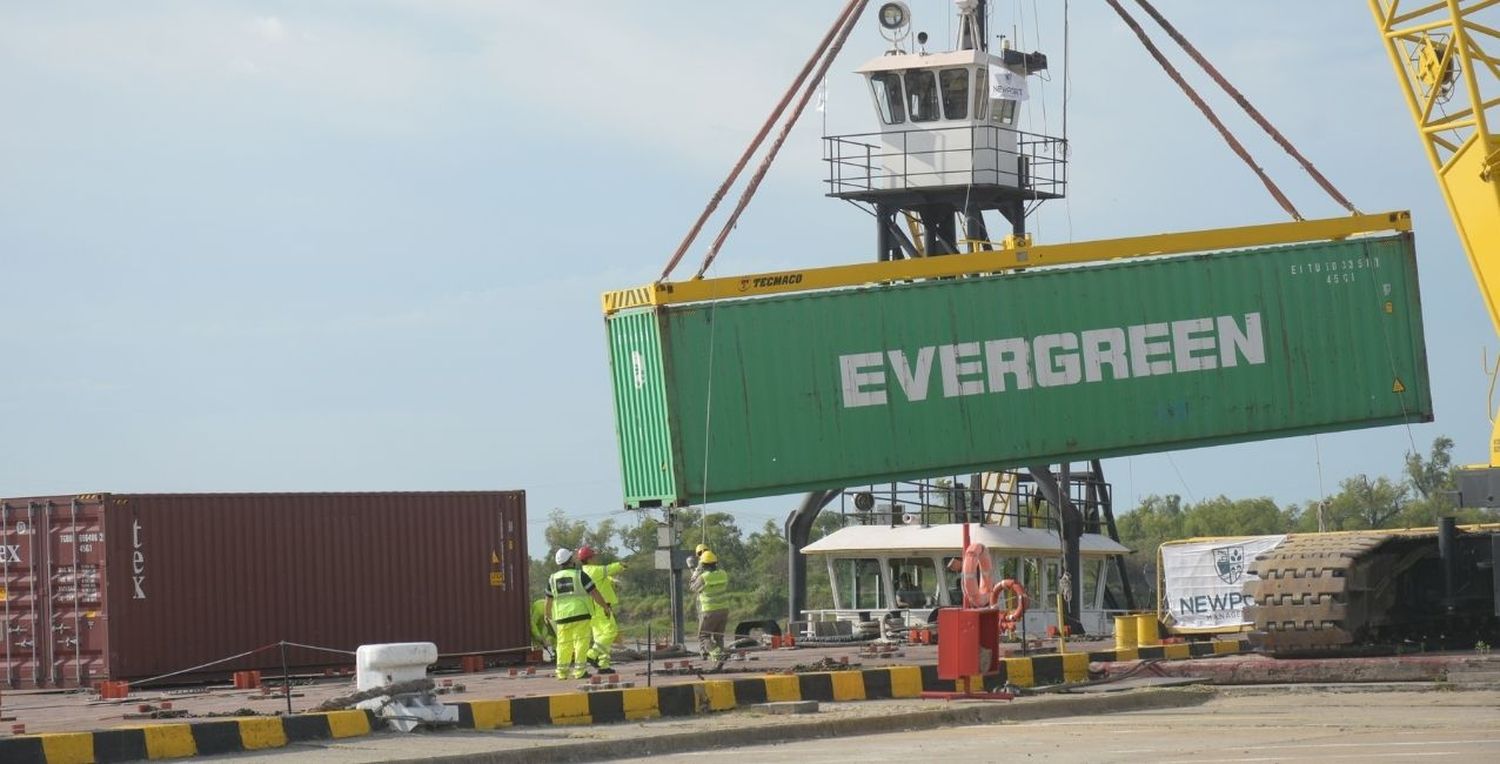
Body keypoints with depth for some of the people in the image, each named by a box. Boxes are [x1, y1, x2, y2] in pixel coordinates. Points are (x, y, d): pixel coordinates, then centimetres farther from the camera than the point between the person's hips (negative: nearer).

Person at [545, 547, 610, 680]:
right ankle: (580, 671, -6)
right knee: (581, 642, 0)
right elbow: (595, 594, -5)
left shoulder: (553, 579, 8)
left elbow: (549, 599, 18)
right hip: (580, 614, -4)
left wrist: (548, 614, 36)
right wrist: (606, 607, 6)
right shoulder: (580, 575, -4)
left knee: (564, 644, 11)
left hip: (562, 616, 4)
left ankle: (562, 672, 10)